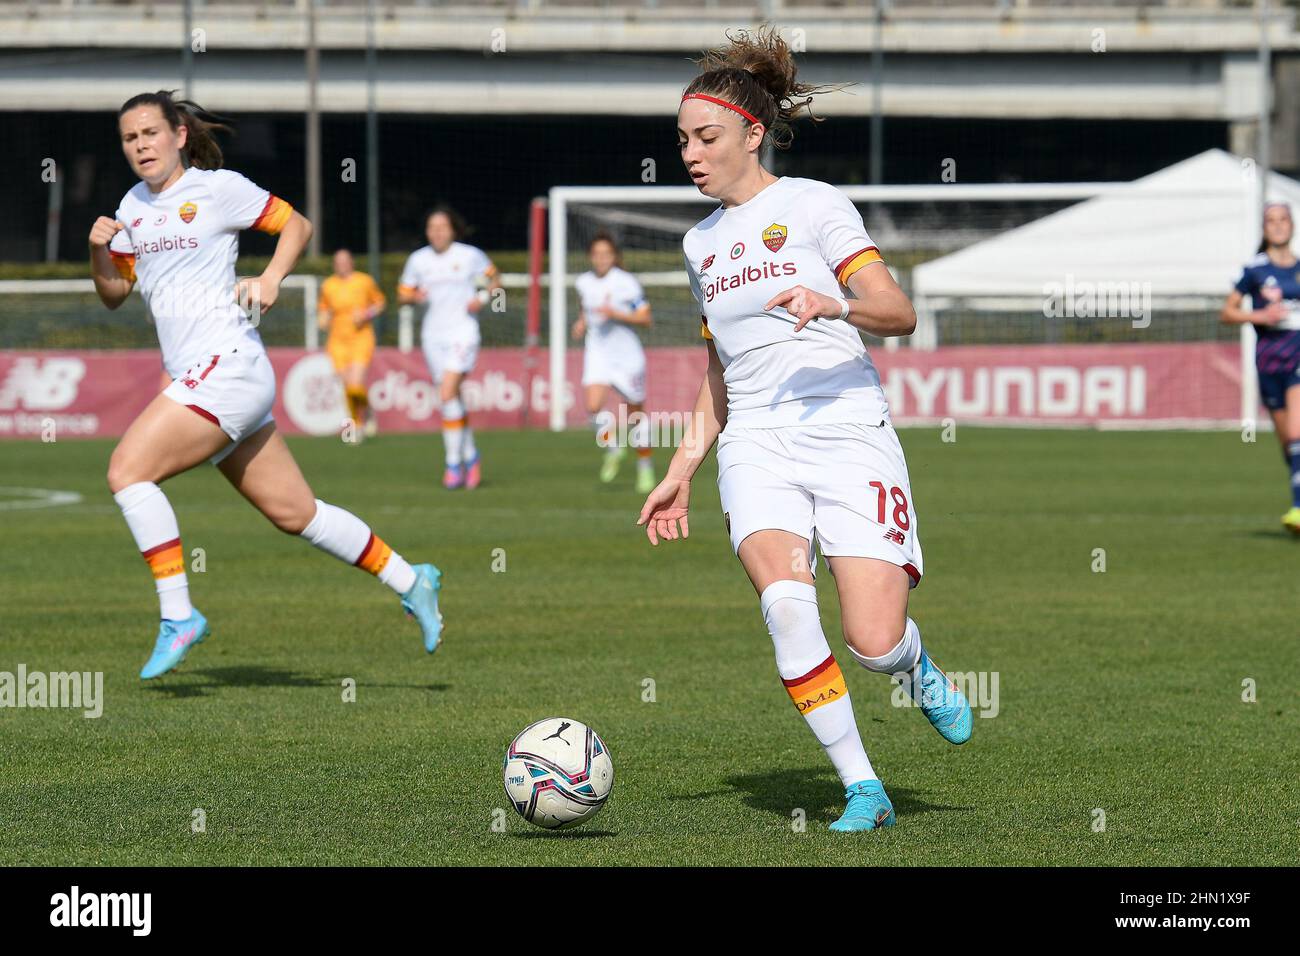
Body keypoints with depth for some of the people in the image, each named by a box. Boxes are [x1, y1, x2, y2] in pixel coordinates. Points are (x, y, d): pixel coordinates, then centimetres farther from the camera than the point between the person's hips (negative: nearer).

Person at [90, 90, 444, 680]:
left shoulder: (218, 188, -3)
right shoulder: (134, 206, 16)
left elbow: (297, 225, 4)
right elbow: (113, 294, 20)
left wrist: (271, 278, -12)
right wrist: (99, 251, 1)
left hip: (226, 366, -8)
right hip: (191, 377, 8)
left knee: (127, 471, -18)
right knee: (294, 512, 10)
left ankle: (178, 616, -16)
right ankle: (410, 582, 21)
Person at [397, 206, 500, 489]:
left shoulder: (470, 256, -2)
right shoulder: (418, 259, 6)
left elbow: (493, 278, 12)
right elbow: (403, 295, 12)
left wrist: (483, 298, -6)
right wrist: (415, 296, -10)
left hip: (462, 331, -4)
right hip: (433, 335, 4)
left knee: (448, 394, -18)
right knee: (453, 400, 8)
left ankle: (454, 463, -12)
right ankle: (471, 457, 24)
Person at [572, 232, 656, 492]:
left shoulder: (627, 283, -10)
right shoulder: (583, 283, 3)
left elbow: (645, 319, -11)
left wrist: (616, 314, -23)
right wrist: (581, 323, 5)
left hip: (627, 355, -2)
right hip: (597, 352, 2)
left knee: (636, 413, 8)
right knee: (593, 406, -20)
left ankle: (645, 465, 26)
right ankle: (612, 447, 7)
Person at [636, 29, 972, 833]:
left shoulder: (812, 206, 0)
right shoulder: (702, 244, 19)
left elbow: (900, 313, -9)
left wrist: (836, 307, -29)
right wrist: (682, 474, 23)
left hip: (849, 433, -4)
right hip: (757, 446, 4)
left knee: (873, 641, -15)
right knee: (786, 599, -26)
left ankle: (915, 666, 24)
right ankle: (863, 788, -16)